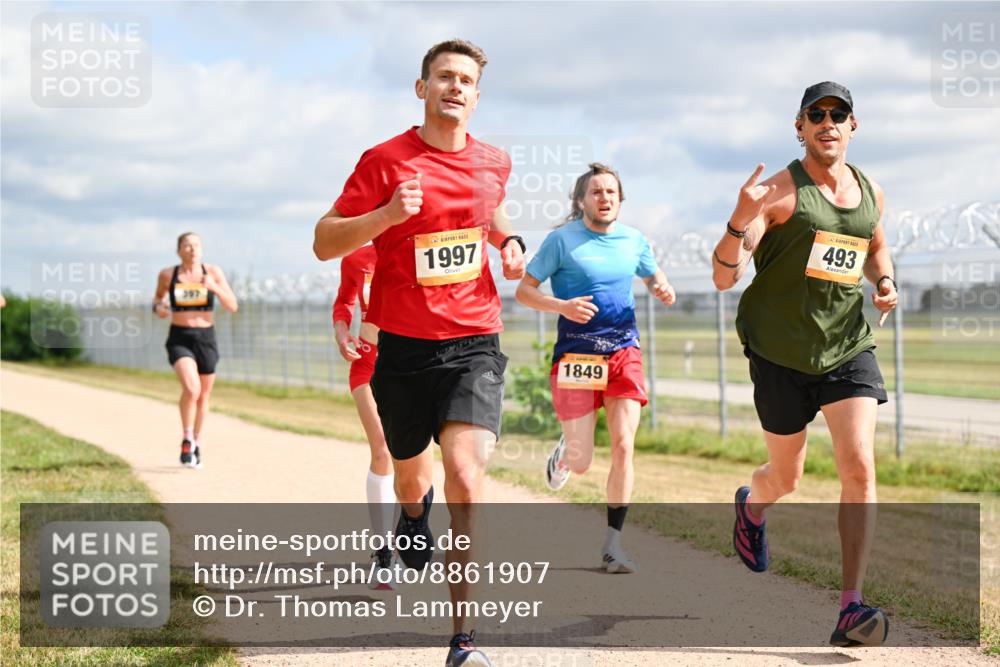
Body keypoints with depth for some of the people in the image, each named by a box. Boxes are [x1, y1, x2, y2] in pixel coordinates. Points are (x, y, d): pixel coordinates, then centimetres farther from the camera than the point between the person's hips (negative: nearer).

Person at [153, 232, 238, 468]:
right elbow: (158, 298, 17)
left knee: (203, 396, 12)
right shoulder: (168, 275, -1)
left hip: (206, 338, 2)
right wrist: (158, 307, -6)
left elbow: (232, 306, -2)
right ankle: (186, 440, -6)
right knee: (191, 388, -25)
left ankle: (196, 444, 34)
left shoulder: (213, 272, -1)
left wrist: (215, 287, -18)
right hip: (179, 339, -2)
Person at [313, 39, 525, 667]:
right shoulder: (386, 160, -6)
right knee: (411, 470, 18)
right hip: (404, 348, -1)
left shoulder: (495, 163, 6)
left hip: (474, 344, 1)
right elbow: (324, 242, -7)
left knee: (466, 471, -20)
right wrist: (387, 214, -23)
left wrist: (509, 242, 8)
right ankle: (413, 511, 60)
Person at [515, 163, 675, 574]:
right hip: (575, 354, -3)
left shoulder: (634, 241, 9)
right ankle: (565, 451, 38)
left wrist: (663, 291, 1)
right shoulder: (562, 240, -2)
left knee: (623, 447, -10)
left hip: (624, 352, 3)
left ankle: (612, 545, -1)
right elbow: (524, 290, -1)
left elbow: (654, 277, 26)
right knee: (581, 463, -2)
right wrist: (562, 305, -19)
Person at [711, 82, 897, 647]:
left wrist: (885, 281, 6)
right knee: (786, 477, 11)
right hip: (781, 351, -3)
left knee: (860, 468, -14)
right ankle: (751, 506, 50)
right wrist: (742, 217, -34)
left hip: (848, 346, 3)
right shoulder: (780, 192, -11)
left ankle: (851, 609, -15)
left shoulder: (871, 193, 6)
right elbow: (724, 277, -16)